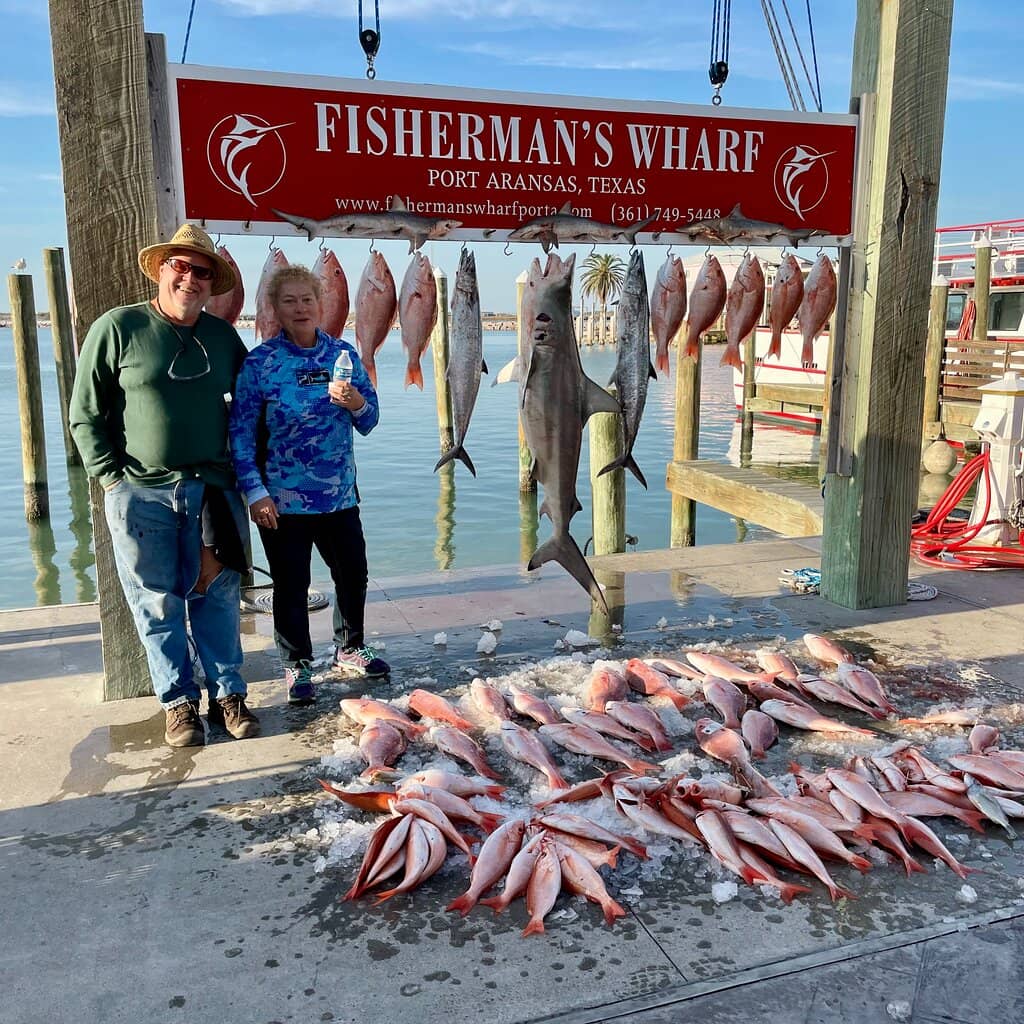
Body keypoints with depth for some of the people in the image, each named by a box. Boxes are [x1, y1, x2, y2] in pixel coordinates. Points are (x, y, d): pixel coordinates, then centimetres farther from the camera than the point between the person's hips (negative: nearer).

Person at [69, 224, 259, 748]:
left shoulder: (224, 337, 8)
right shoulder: (117, 328, -3)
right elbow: (85, 414, 0)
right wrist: (113, 477, -6)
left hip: (212, 491, 3)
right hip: (141, 494, -2)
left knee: (217, 598, 7)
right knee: (158, 605, 5)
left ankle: (227, 695, 20)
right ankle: (179, 702, 18)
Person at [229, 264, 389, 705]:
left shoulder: (343, 353, 3)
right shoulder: (258, 363, -8)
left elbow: (369, 422, 7)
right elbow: (241, 433, -7)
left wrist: (356, 401, -16)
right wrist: (256, 493, -12)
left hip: (340, 494, 4)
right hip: (283, 499, -4)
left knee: (353, 574, 14)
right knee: (291, 586, 7)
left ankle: (350, 650, 36)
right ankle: (297, 666, 26)